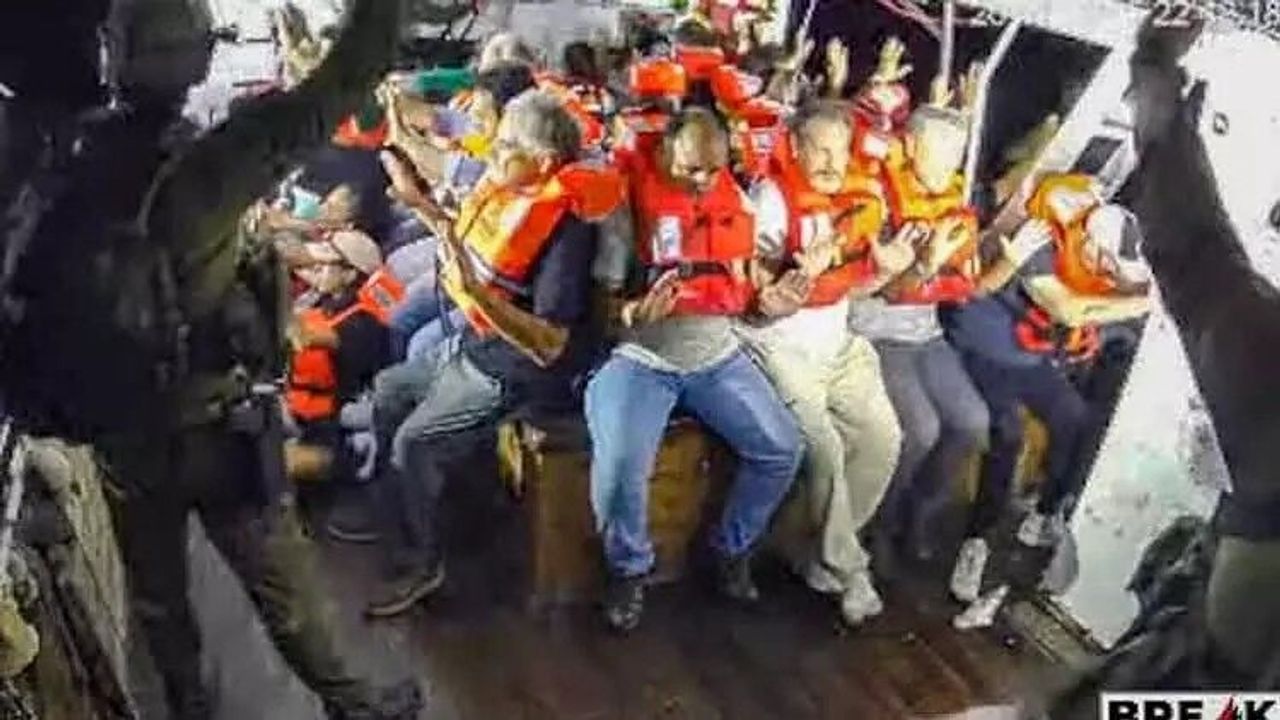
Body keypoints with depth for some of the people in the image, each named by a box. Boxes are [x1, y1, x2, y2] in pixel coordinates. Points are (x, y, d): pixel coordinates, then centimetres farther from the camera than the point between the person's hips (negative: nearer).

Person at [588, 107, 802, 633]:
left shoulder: (736, 204, 6)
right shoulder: (628, 206, -7)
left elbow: (747, 292, 14)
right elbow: (601, 300, -5)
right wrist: (636, 312, -27)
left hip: (717, 356, 5)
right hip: (639, 358, -4)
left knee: (782, 449, -10)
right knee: (619, 465, -27)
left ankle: (732, 550, 16)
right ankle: (629, 570, 3)